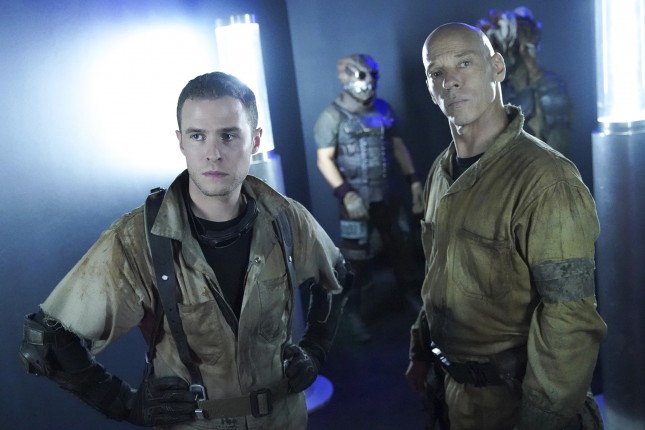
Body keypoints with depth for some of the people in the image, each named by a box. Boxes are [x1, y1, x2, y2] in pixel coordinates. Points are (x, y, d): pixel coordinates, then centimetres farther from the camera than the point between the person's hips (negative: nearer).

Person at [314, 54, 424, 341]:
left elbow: (398, 146, 13)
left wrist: (414, 180, 7)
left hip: (387, 195, 5)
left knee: (401, 248, 16)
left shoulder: (383, 109, 4)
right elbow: (324, 160, -13)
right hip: (357, 199, -5)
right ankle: (354, 312, 17)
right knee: (357, 258, 2)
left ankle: (409, 297, 36)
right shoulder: (333, 116, -12)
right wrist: (346, 194, -22)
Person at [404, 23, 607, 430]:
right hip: (451, 386, 7)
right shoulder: (442, 171, 3)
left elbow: (569, 317, -24)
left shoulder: (545, 179, -23)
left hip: (513, 394, -7)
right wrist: (421, 353, 15)